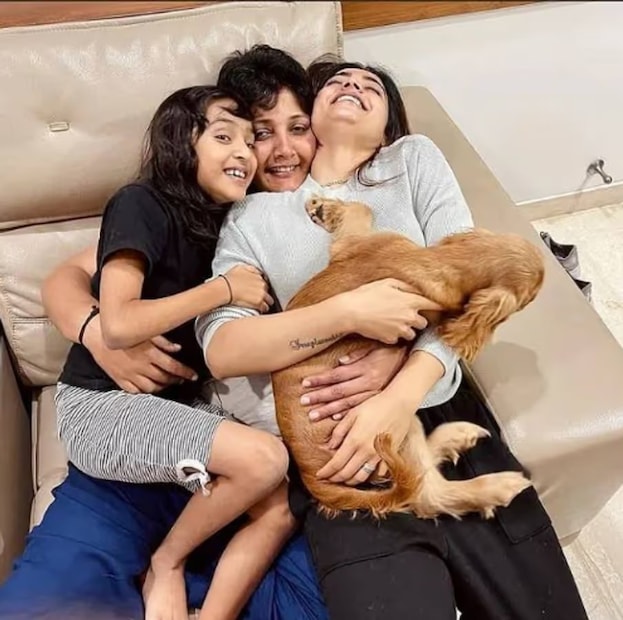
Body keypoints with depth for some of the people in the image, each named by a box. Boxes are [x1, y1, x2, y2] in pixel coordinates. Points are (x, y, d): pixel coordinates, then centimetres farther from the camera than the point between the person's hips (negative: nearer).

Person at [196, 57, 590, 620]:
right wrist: (354, 312, -17)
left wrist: (400, 398, -16)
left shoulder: (415, 159, 13)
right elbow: (222, 350, -4)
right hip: (338, 443, -1)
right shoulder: (253, 216, 10)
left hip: (443, 415, 2)